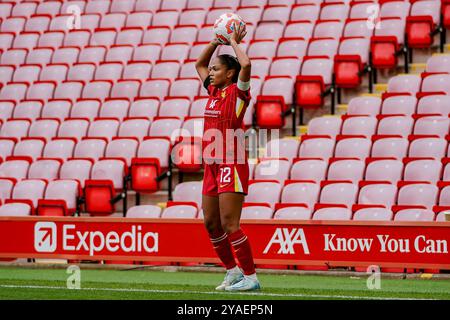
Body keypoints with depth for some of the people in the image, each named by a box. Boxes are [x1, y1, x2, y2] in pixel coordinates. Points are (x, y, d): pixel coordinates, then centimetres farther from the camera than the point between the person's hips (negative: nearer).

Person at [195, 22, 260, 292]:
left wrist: (234, 42, -9)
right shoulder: (214, 91, 15)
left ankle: (251, 277, -9)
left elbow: (246, 65, -25)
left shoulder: (237, 91, -6)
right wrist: (216, 42, 19)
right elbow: (199, 64, 30)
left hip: (232, 165, -8)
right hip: (212, 166, 8)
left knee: (229, 224, -13)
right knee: (211, 223, 9)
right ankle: (233, 271, 19)